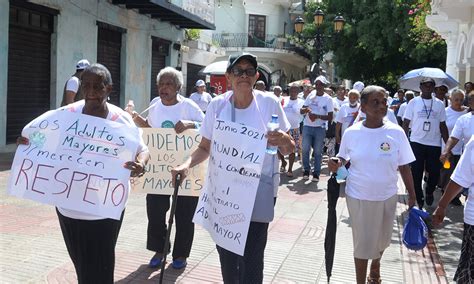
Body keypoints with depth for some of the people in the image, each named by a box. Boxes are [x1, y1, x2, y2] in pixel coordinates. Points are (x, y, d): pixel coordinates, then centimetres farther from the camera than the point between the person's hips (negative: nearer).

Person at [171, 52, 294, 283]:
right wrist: (187, 165, -12)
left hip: (257, 193, -2)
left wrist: (284, 140, -23)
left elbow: (288, 150, 0)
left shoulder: (269, 103, -7)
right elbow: (205, 147, 7)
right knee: (226, 257, 15)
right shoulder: (217, 105, -2)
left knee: (250, 264, -6)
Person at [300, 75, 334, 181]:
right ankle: (306, 170, 16)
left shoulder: (328, 99, -1)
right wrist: (306, 110, -15)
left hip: (320, 128, -2)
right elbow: (301, 111, 9)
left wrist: (318, 116, -19)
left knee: (318, 151, 1)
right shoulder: (311, 95, 8)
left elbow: (330, 117, -5)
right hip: (307, 127, 2)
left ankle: (316, 173, 10)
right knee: (305, 150, 1)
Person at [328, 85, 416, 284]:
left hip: (387, 197, 2)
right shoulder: (351, 133, -9)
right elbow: (343, 159, 6)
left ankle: (375, 265, 53)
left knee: (381, 239, 21)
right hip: (358, 197, -1)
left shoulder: (396, 132, -9)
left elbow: (404, 166, -1)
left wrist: (412, 195, 2)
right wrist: (336, 163, -16)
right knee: (363, 243, 7)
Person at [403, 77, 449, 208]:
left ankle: (429, 192, 35)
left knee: (434, 172, 5)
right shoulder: (413, 102, 0)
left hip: (434, 144, 2)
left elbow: (443, 126, 8)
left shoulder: (439, 104, 5)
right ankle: (419, 199, 18)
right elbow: (406, 123, 1)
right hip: (416, 143, -1)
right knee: (416, 173, 2)